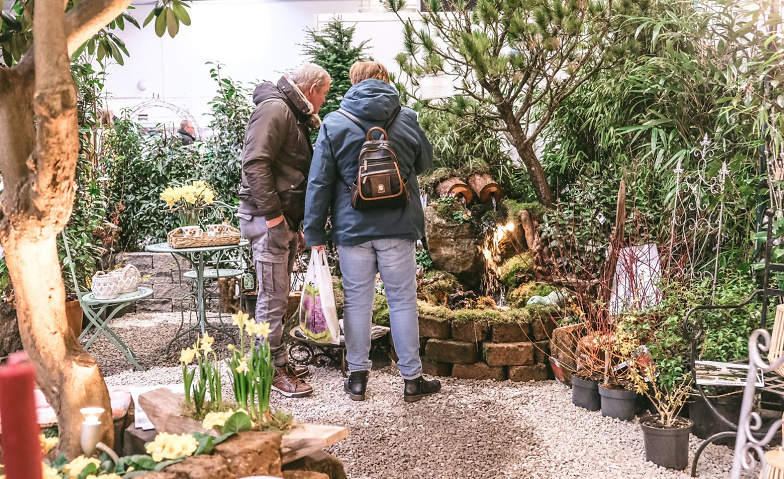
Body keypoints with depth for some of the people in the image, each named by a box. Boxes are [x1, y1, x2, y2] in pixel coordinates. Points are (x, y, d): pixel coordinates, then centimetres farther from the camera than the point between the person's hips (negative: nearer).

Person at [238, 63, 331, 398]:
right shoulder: (274, 109, -12)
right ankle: (272, 371, 2)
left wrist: (295, 226, 22)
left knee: (278, 296, 16)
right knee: (273, 297, -6)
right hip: (268, 219, -10)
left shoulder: (295, 115, 21)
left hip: (283, 219, 10)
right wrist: (273, 216, -23)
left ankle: (278, 362, 26)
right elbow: (255, 163, -23)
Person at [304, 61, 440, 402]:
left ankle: (357, 377, 18)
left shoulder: (333, 124, -2)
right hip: (398, 227, 0)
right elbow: (425, 163, 16)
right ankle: (412, 379, 15)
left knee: (357, 300, 10)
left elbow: (319, 182, -2)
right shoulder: (407, 120, 0)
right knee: (402, 300, 7)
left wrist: (315, 233, 3)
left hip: (352, 227, 0)